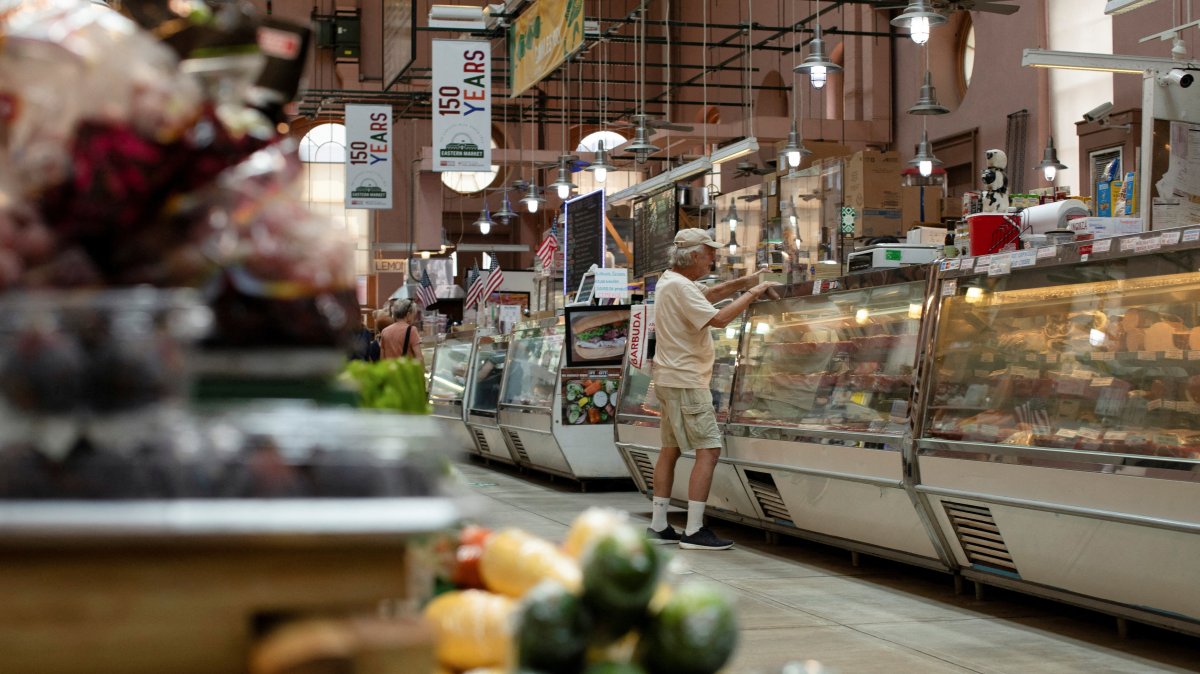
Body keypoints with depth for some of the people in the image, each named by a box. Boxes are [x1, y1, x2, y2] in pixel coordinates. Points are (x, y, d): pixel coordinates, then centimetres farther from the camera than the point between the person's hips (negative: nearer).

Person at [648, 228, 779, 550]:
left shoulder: (670, 281, 14)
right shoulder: (679, 287, -18)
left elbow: (707, 294, 28)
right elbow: (718, 319, -25)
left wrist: (741, 282, 17)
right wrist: (751, 294, -14)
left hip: (670, 379, 11)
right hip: (686, 381, -11)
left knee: (670, 449, 13)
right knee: (708, 450, -12)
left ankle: (658, 526, 15)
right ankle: (694, 531, -14)